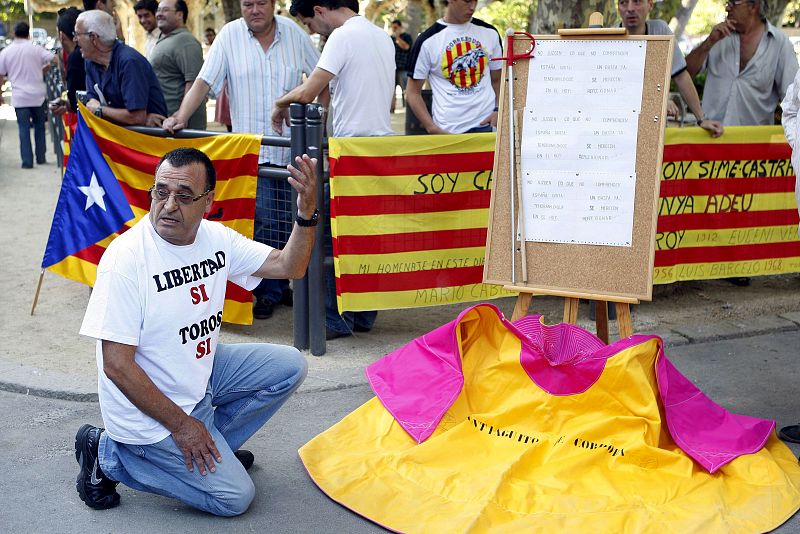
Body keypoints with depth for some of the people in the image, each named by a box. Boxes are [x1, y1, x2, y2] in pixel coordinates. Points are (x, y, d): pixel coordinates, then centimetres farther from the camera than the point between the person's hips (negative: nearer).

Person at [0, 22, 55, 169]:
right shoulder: (35, 48, -2)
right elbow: (54, 59, -5)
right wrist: (43, 67, 15)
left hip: (19, 97, 0)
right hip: (38, 95, 1)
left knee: (24, 129, 2)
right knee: (39, 126, 15)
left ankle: (27, 161, -1)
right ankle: (41, 157, 18)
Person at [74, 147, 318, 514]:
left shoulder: (215, 238, -5)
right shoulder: (126, 257, -26)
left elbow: (289, 266, -1)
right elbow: (117, 365, -24)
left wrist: (306, 213, -20)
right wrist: (180, 423, -19)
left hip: (201, 374, 8)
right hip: (147, 408, -7)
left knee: (289, 366, 2)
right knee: (235, 497, -6)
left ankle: (209, 445, 12)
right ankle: (108, 456, 4)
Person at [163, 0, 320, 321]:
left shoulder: (294, 33, 5)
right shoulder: (230, 35, 0)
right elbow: (204, 81, -4)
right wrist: (181, 117, -17)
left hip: (292, 147, 2)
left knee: (290, 221, 8)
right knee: (263, 221, -6)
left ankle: (283, 285, 23)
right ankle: (268, 292, 6)